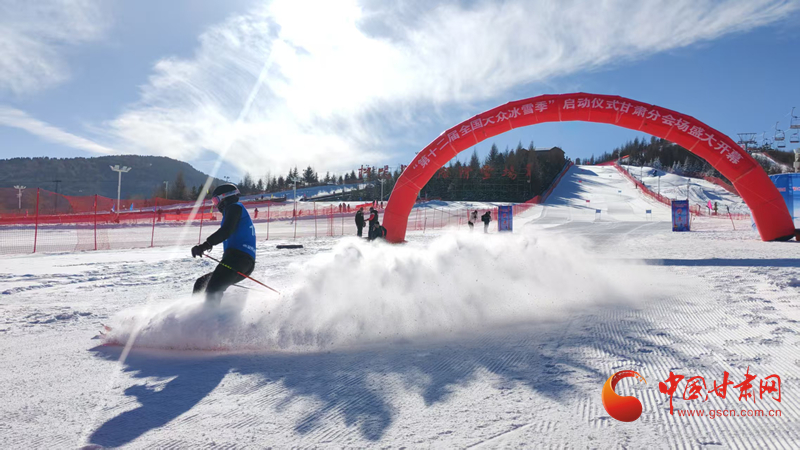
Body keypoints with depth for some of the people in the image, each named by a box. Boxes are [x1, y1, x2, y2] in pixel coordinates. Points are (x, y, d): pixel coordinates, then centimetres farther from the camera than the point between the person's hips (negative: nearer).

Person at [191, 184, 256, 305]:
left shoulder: (235, 207, 5)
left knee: (212, 291, -23)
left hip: (237, 257, -10)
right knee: (201, 284, 12)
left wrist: (205, 245, -21)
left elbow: (226, 231, -14)